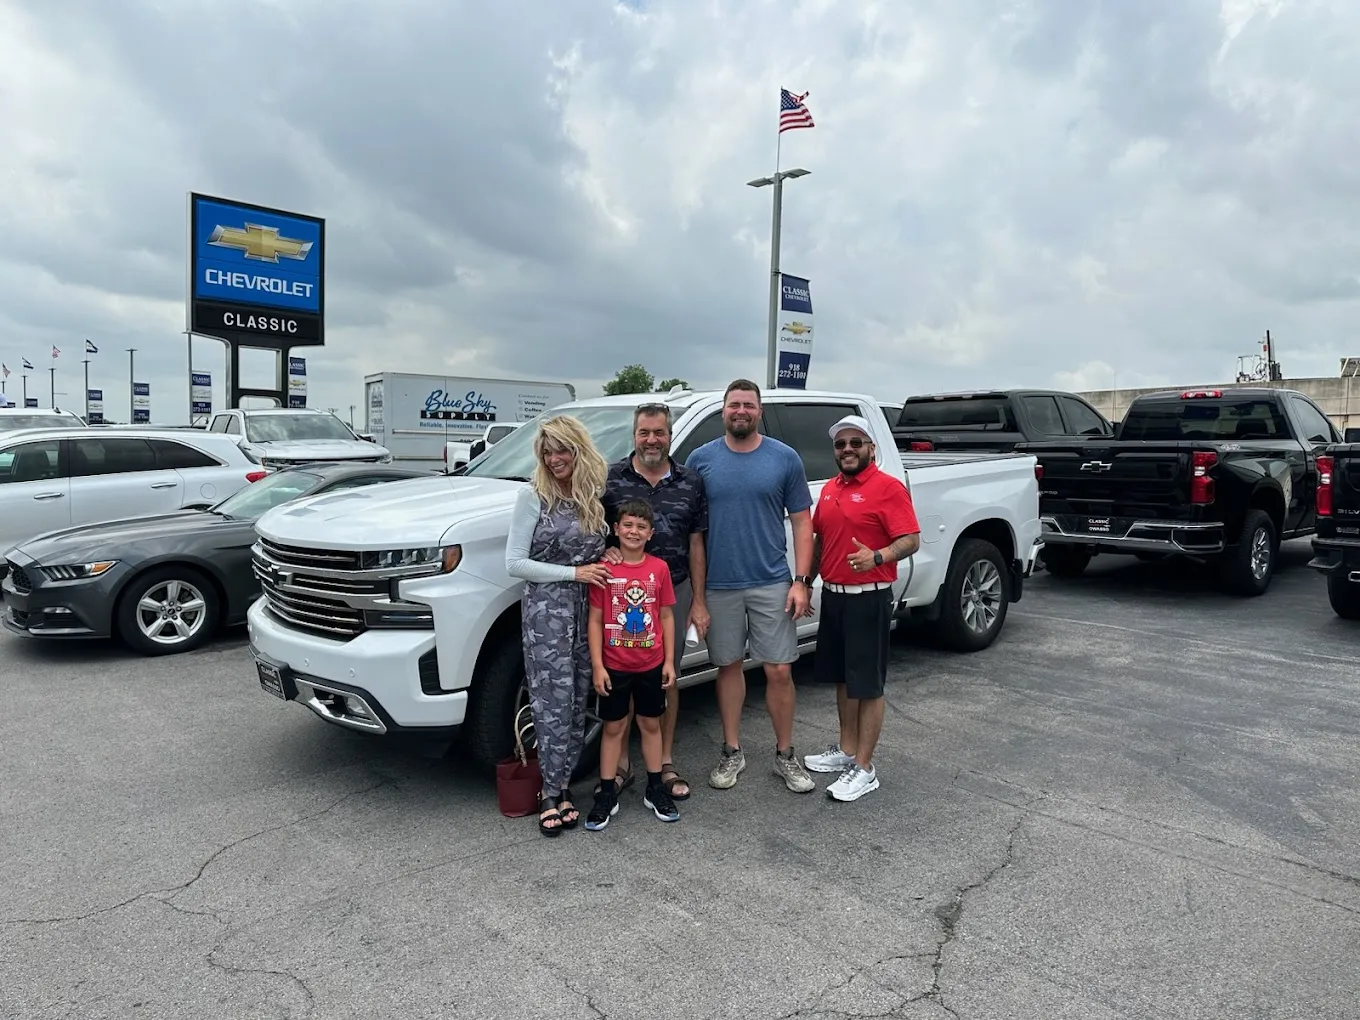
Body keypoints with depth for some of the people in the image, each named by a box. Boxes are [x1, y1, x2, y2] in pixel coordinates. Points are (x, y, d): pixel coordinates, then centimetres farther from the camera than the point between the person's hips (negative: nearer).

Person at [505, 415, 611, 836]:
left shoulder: (595, 495, 7)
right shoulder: (533, 496, -5)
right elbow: (514, 562, -8)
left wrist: (608, 560, 0)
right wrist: (573, 573, -13)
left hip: (590, 611, 4)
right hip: (547, 611, -4)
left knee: (579, 703, 8)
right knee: (555, 703, -4)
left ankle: (561, 784, 20)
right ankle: (553, 793, 9)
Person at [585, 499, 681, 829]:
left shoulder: (659, 568, -3)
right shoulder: (604, 569, -8)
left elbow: (666, 616, 2)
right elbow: (595, 620, -6)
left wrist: (669, 661, 0)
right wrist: (597, 666, -9)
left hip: (651, 664, 2)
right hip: (614, 665, -2)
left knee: (650, 724, 14)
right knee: (613, 727, 9)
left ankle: (655, 789, 28)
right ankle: (607, 794, 20)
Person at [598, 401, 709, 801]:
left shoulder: (690, 482, 5)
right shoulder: (610, 477, -1)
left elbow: (695, 544, 7)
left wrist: (698, 601, 5)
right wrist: (605, 550, -17)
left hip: (674, 591, 2)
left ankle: (666, 763, 25)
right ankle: (621, 764, 20)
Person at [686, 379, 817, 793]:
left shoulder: (785, 458, 2)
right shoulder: (701, 459, 3)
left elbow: (801, 521, 3)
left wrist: (802, 581, -6)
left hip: (773, 584, 0)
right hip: (719, 585, 1)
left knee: (779, 671, 2)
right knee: (729, 666, 11)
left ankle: (785, 754, 19)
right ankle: (732, 751, 25)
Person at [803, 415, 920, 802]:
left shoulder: (888, 487, -10)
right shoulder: (829, 489, 12)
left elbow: (911, 540, -16)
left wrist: (877, 557, -33)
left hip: (868, 599, -7)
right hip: (833, 595, 8)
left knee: (867, 684, 0)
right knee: (842, 678, 17)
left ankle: (864, 768, 8)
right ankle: (846, 750, 31)